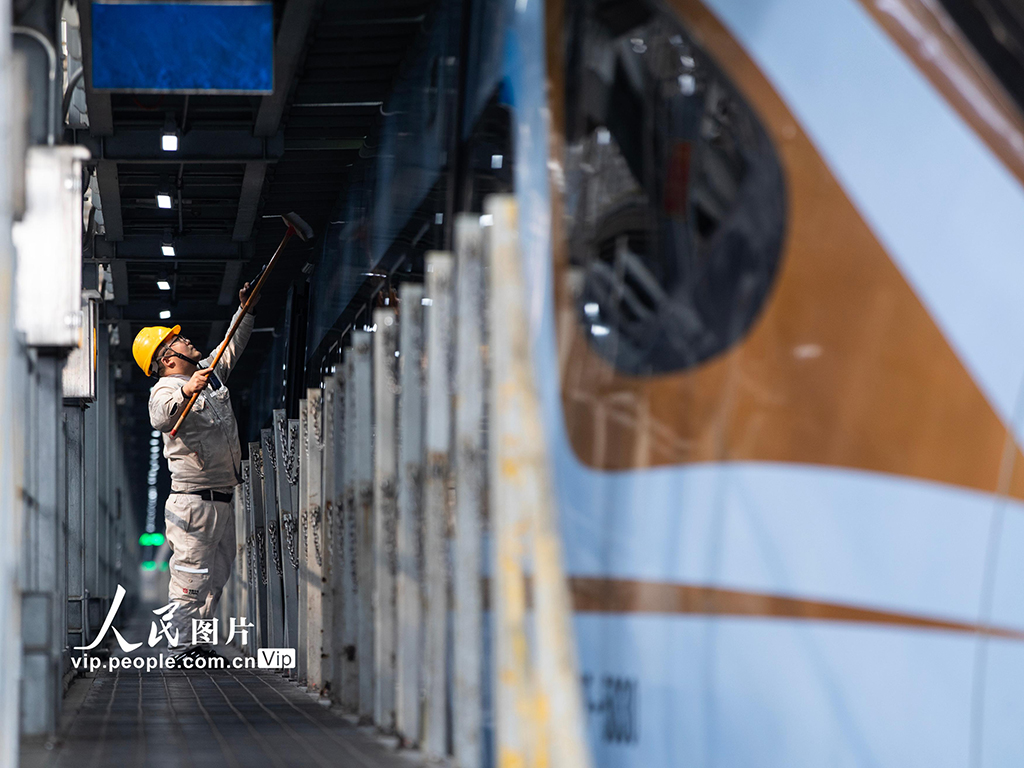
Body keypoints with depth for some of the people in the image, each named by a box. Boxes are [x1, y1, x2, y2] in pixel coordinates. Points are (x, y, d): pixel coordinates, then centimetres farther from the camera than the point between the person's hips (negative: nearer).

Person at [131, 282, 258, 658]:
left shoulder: (211, 372, 14)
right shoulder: (166, 388, -11)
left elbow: (233, 346, 30)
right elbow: (160, 418, -33)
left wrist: (245, 311, 19)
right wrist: (185, 392, -50)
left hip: (223, 498, 9)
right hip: (193, 502, -9)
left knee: (217, 577, 11)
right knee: (190, 577, -8)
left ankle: (200, 644, 17)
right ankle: (181, 648, -5)